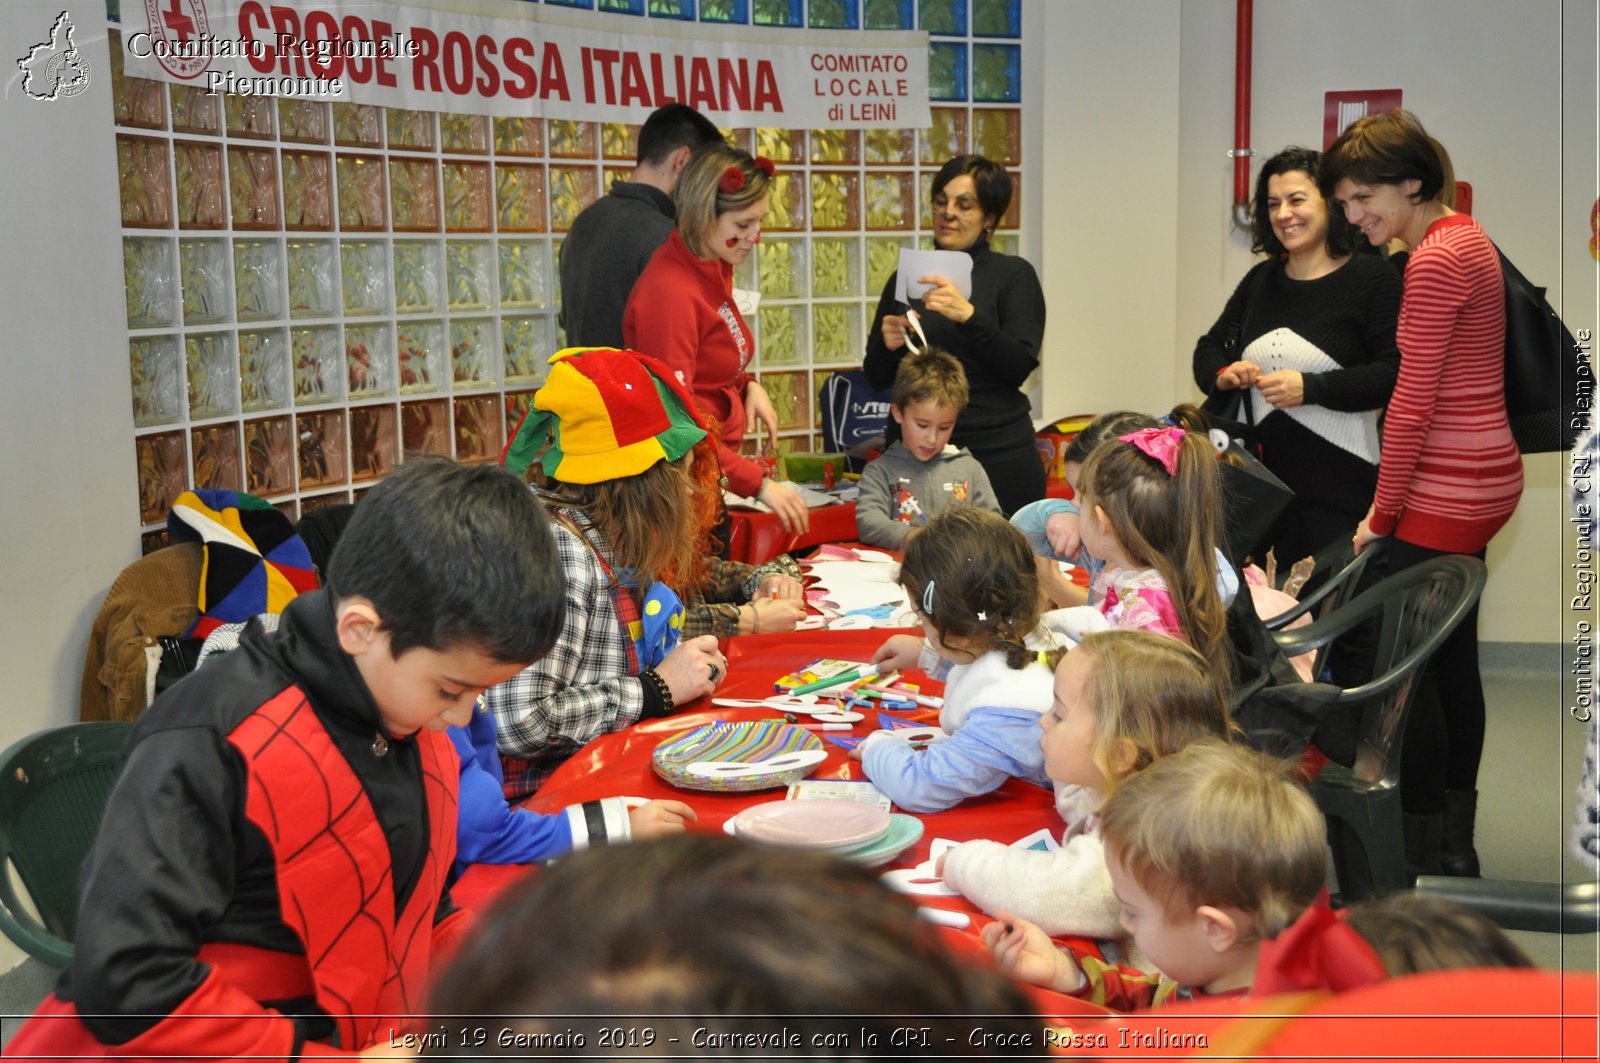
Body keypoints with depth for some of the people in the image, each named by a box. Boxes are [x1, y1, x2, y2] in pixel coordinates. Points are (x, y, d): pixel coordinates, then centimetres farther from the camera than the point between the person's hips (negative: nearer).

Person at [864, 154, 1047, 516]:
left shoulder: (1014, 275, 1)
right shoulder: (907, 277, 10)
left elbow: (1020, 367, -11)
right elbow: (878, 378, 13)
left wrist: (968, 315, -24)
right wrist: (887, 346, -9)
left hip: (997, 455, -3)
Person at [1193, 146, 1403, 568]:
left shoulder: (1372, 278, -5)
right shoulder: (1261, 279, 14)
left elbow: (1395, 373, -12)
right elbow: (1208, 349, 20)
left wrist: (1311, 388, -20)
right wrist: (1222, 374, -3)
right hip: (1263, 481, 6)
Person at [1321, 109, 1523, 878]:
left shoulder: (1434, 261, -17)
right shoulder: (1466, 238, 14)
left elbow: (1412, 404, -19)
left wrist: (1384, 512, -10)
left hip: (1445, 494, -10)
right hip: (1481, 480, 10)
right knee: (1452, 661, 16)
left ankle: (1425, 857, 4)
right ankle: (1456, 845, 26)